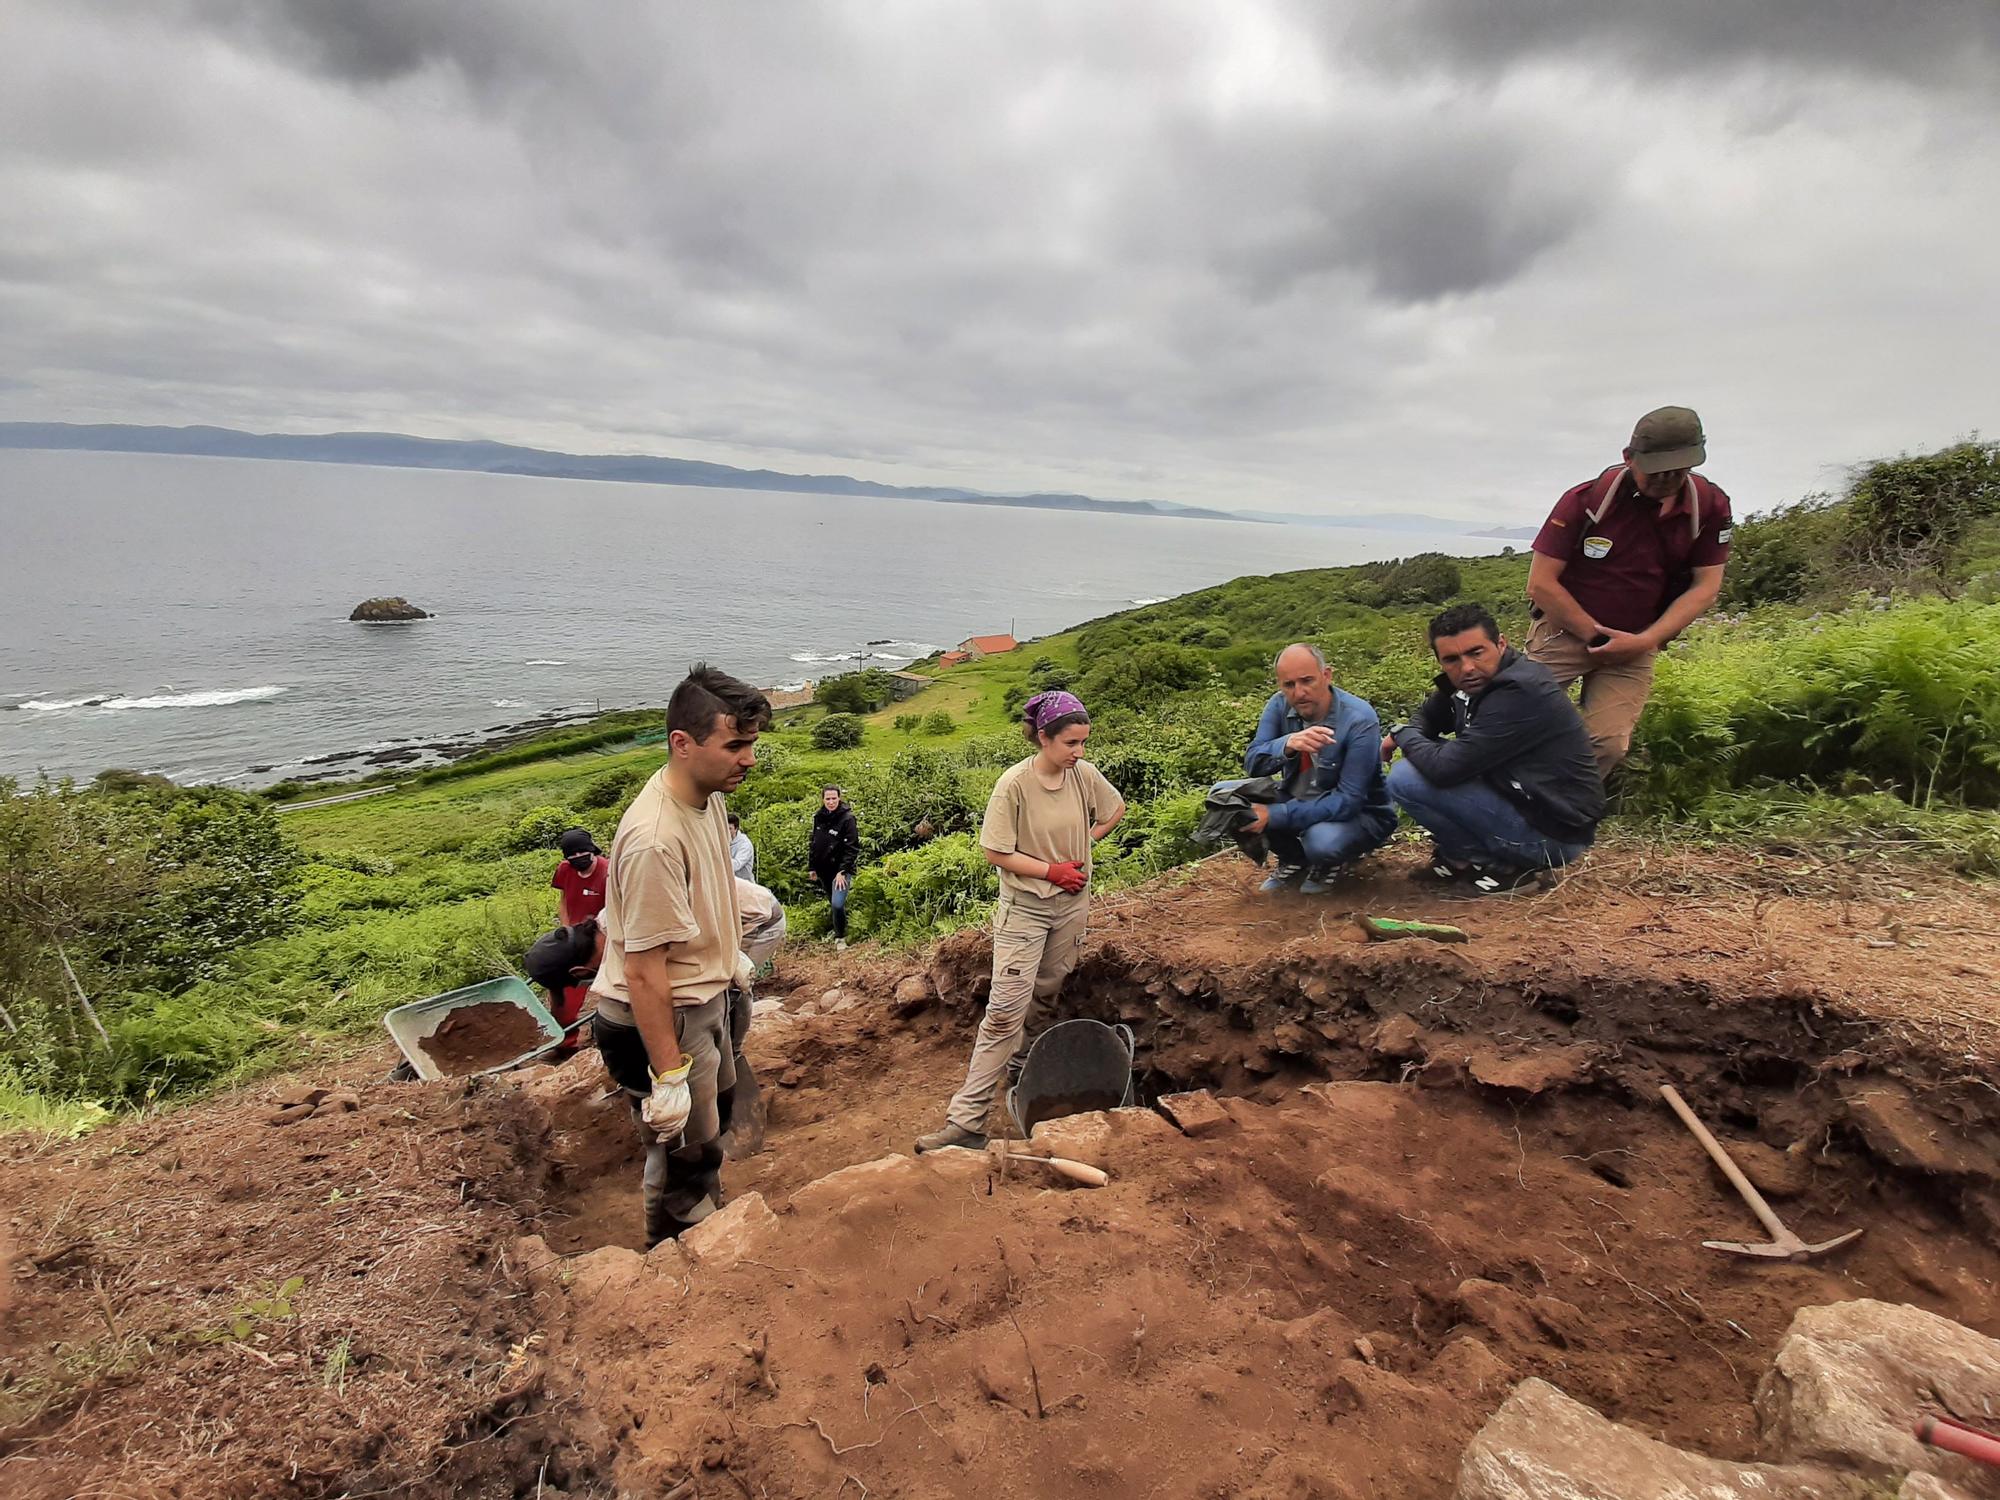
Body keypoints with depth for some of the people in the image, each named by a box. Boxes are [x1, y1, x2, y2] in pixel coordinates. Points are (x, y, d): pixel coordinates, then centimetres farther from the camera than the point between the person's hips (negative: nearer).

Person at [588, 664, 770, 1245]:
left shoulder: (708, 796, -4)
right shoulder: (654, 840, -34)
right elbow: (644, 972, -30)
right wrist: (669, 1076, -25)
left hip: (707, 995, 10)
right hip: (662, 1016, -10)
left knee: (705, 1132, 29)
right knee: (684, 1156, 9)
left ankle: (705, 1230, 52)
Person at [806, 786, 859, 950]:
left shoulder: (847, 818, -14)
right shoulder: (818, 817, 3)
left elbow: (852, 848, -15)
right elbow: (813, 843, 13)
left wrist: (843, 871, -20)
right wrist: (811, 868, 10)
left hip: (841, 869, -6)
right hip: (823, 869, 6)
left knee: (838, 904, -20)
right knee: (833, 903, 15)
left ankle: (841, 937, 1)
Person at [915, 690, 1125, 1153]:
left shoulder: (1085, 774, -6)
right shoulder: (1015, 784, -20)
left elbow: (1115, 808, 15)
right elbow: (997, 853, -15)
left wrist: (1084, 843, 4)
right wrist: (1053, 870, -16)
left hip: (1072, 904, 5)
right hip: (1024, 908, -5)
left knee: (1045, 995, 16)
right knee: (1005, 1011, -9)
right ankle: (966, 1120, -5)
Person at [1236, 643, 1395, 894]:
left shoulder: (1360, 720, -24)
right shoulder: (1280, 705, -10)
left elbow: (1348, 800, -27)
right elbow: (1252, 763, -16)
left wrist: (1275, 815, -35)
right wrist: (1287, 744, -39)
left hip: (1359, 814, -5)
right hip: (1299, 802, 5)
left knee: (1322, 841, -38)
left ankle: (1328, 863, 2)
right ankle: (1294, 860, 8)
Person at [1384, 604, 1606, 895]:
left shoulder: (1518, 693, -27)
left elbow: (1445, 768, -30)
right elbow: (1429, 718, 16)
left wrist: (1404, 734, -10)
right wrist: (1400, 737, -8)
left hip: (1551, 835, -10)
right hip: (1523, 803, 10)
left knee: (1407, 780, -18)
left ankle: (1504, 868, -3)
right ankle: (1462, 858, 12)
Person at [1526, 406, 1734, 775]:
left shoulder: (1710, 507, -3)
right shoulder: (1587, 499, -13)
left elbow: (1705, 586, 0)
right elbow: (1541, 583, -13)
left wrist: (1647, 641, -13)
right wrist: (1596, 635, -11)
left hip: (1635, 647, 3)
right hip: (1565, 630, -3)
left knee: (1609, 745, -10)